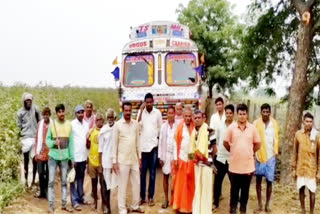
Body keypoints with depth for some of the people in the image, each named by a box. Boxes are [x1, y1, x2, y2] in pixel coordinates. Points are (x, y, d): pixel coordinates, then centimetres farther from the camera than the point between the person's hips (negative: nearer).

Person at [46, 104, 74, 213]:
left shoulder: (69, 124, 1)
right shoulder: (52, 124, -4)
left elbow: (71, 142, 3)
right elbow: (47, 140, -1)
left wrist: (72, 157, 3)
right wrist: (53, 142, -22)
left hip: (64, 156, 2)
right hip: (53, 156, -2)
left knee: (64, 181, 9)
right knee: (51, 181, 1)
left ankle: (64, 204, 20)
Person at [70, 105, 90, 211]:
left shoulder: (86, 124, 8)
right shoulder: (72, 124, -8)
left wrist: (87, 154, 10)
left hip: (83, 156, 5)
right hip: (74, 156, -5)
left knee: (81, 178, 14)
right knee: (74, 179, 3)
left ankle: (80, 197, 24)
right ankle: (74, 201, 7)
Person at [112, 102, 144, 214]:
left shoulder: (136, 124, 4)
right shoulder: (117, 125, -7)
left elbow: (137, 142, 10)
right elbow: (115, 144, -6)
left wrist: (139, 157, 10)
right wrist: (114, 161, -8)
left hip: (134, 159, 4)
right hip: (123, 160, -4)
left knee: (136, 183, 11)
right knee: (123, 185, 4)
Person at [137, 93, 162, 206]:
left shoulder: (157, 112, 1)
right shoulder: (141, 112, 1)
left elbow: (160, 127, 8)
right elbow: (138, 125, -14)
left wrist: (157, 138, 4)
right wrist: (141, 110, -15)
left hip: (153, 145, 0)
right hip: (142, 145, 0)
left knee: (152, 172, 7)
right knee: (142, 172, 7)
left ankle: (150, 197, 16)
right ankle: (142, 196, 16)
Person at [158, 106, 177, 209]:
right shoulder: (163, 126, 4)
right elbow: (160, 141, 4)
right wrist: (160, 156, 1)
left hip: (175, 154, -2)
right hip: (165, 154, 2)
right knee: (165, 176, 8)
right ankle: (166, 199, 17)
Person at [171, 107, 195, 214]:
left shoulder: (194, 127, 2)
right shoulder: (179, 127, -1)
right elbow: (176, 143, -1)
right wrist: (175, 159, -5)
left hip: (192, 159, 1)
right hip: (181, 158, -1)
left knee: (191, 184, 9)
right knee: (180, 183, 6)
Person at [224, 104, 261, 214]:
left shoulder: (252, 128, -1)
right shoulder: (231, 127, -4)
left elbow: (257, 144, 9)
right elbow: (225, 142, 5)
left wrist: (250, 153, 12)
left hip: (248, 165, 1)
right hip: (235, 165, -1)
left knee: (245, 189, 11)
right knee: (234, 189, 9)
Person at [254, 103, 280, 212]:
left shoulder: (274, 123, 0)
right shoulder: (256, 123, -6)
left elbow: (276, 139, 4)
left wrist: (276, 152, -2)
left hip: (270, 155, 1)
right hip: (259, 155, -1)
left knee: (269, 181, 4)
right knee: (258, 179, 9)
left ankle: (267, 204, 16)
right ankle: (259, 203, 21)